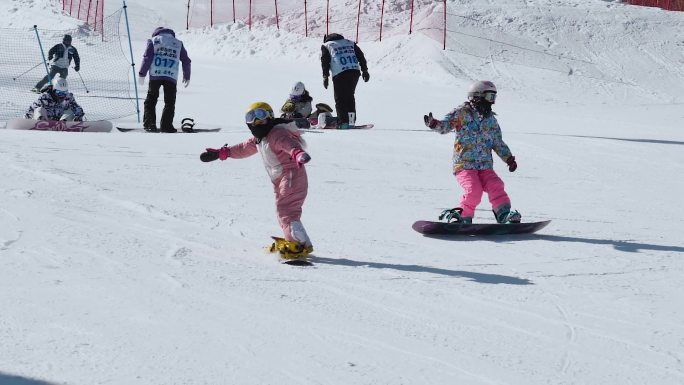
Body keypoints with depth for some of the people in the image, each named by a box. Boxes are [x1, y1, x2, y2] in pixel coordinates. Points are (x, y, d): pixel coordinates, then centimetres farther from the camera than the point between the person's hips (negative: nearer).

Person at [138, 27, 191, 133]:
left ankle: (149, 123, 1)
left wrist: (142, 74, 2)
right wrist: (187, 76, 28)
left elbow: (147, 58, 1)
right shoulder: (178, 43, 19)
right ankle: (166, 125, -1)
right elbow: (186, 61, 18)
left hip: (155, 75, -1)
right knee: (169, 102, 8)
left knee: (150, 100, 9)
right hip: (171, 77, 1)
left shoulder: (153, 41, 12)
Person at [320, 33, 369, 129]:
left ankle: (343, 122, -8)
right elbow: (361, 56, 19)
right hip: (355, 72, 4)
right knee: (350, 96, 17)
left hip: (340, 74, -4)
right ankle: (351, 121, 12)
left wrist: (325, 76, 1)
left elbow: (325, 61, 4)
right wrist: (365, 71, 18)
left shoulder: (326, 46, 18)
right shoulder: (350, 43, 28)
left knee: (340, 99, 2)